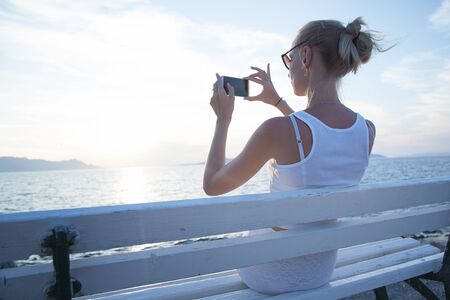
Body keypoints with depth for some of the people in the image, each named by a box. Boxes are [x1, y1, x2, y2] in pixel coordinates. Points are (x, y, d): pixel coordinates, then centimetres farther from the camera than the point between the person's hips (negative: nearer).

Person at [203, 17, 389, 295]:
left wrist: (223, 118, -6)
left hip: (273, 270, -5)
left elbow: (212, 185, -16)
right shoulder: (368, 130, -11)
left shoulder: (278, 129, -31)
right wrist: (277, 101, 13)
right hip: (321, 269, 5)